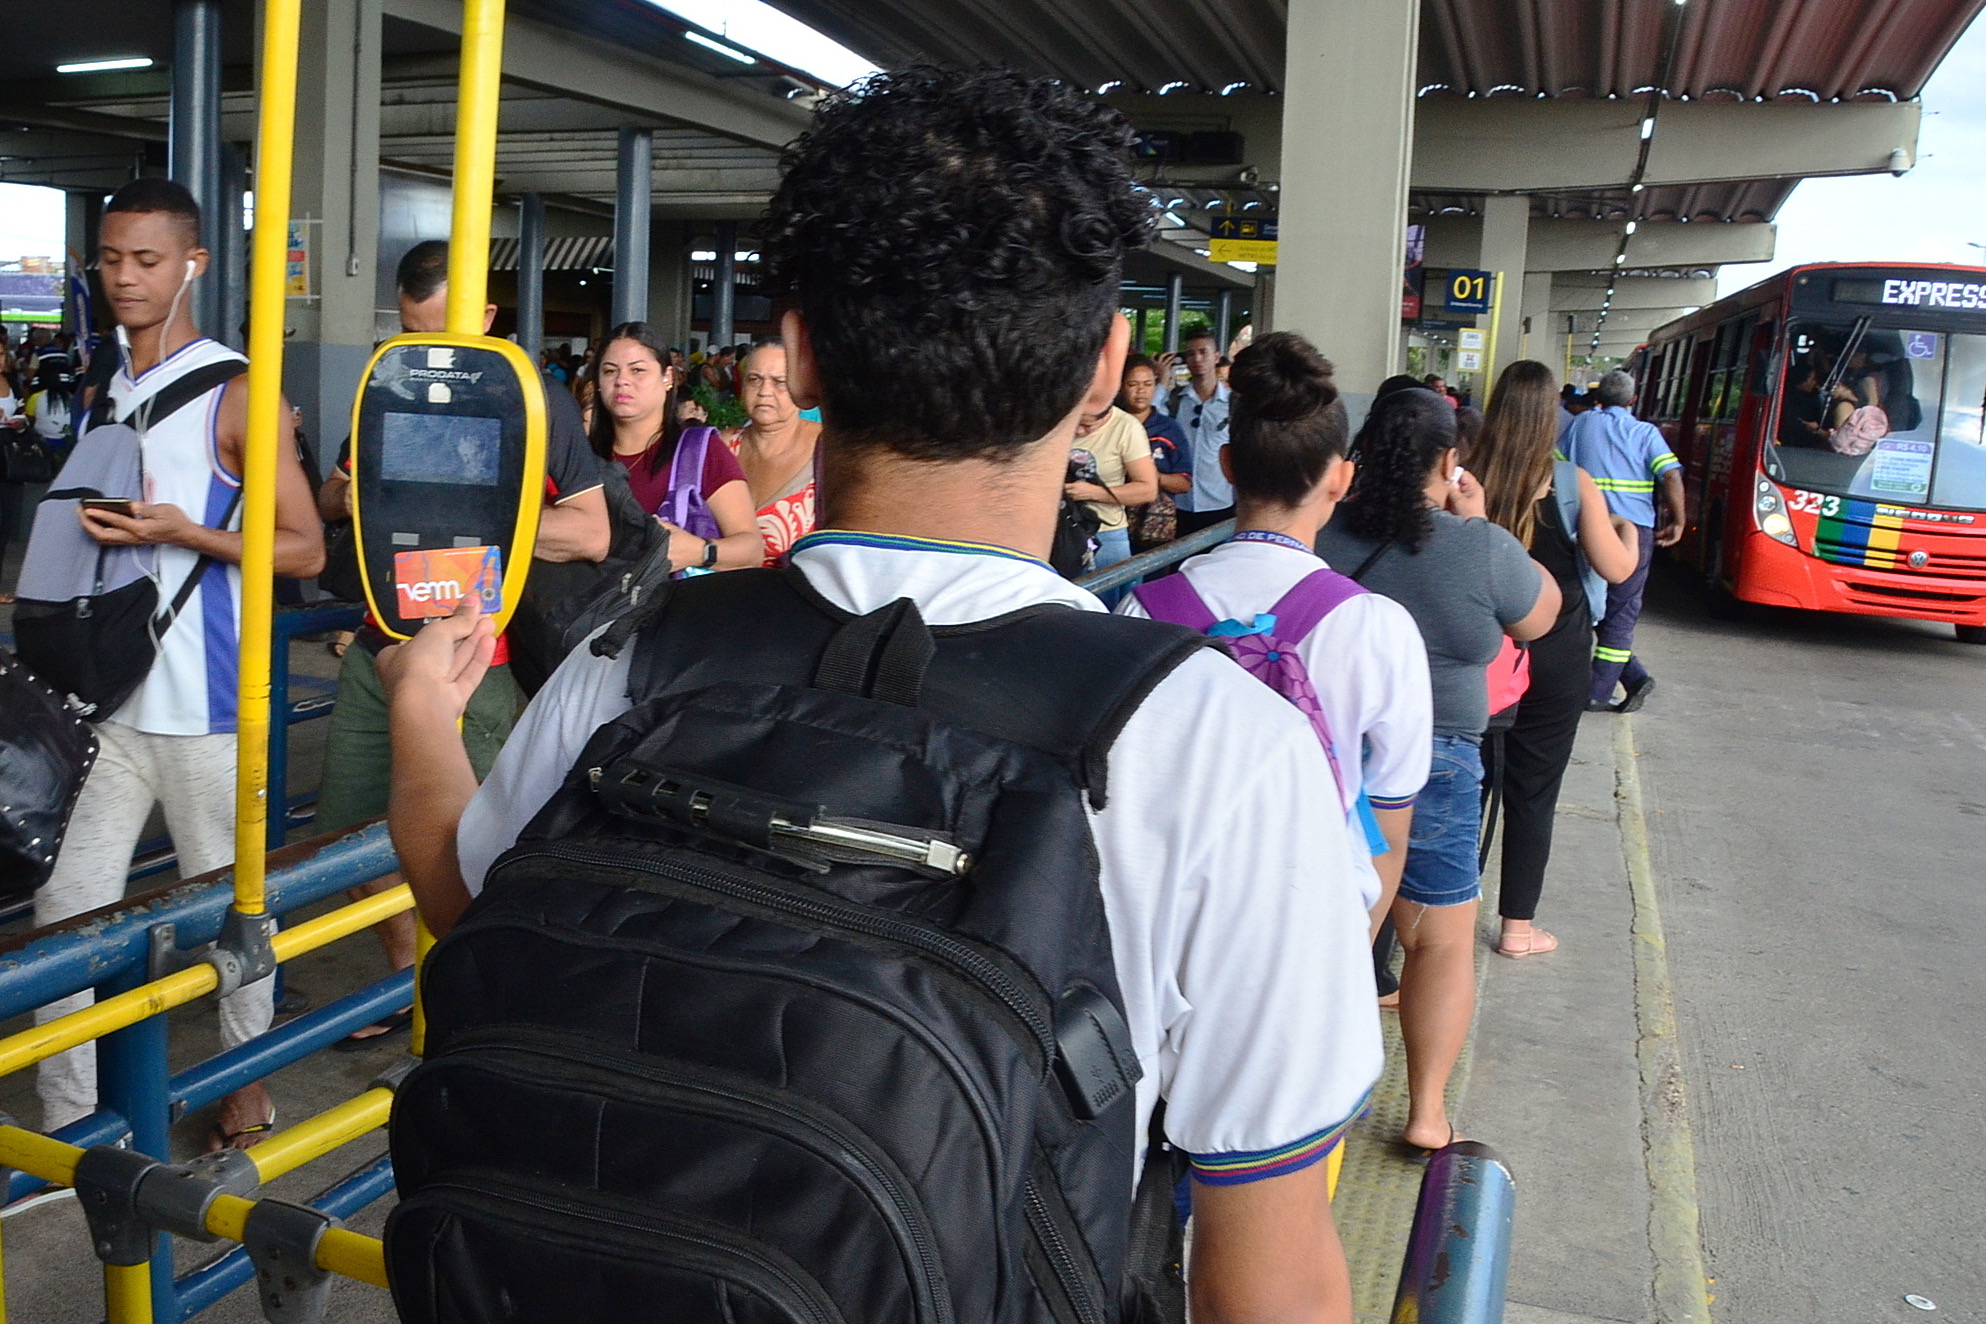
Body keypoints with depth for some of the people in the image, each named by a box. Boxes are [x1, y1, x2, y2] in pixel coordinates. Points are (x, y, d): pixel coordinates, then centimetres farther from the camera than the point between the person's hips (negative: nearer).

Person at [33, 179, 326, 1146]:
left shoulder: (237, 396, -6)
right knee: (65, 910, 4)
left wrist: (183, 533, -20)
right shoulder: (102, 388, 13)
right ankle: (68, 1124, 15)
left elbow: (305, 550, -9)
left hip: (203, 702, -6)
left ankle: (249, 1083, 25)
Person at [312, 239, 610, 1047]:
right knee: (349, 835, 11)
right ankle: (408, 981, 32)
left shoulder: (537, 402, -5)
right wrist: (351, 495, -2)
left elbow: (591, 534, -10)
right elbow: (329, 500, 23)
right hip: (379, 654, 6)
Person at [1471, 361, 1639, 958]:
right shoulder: (1572, 482, -12)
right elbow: (1615, 568, -7)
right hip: (1553, 659, -2)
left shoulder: (1469, 480, -9)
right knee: (1533, 790, 8)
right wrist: (1627, 530, 11)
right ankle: (1518, 926, 16)